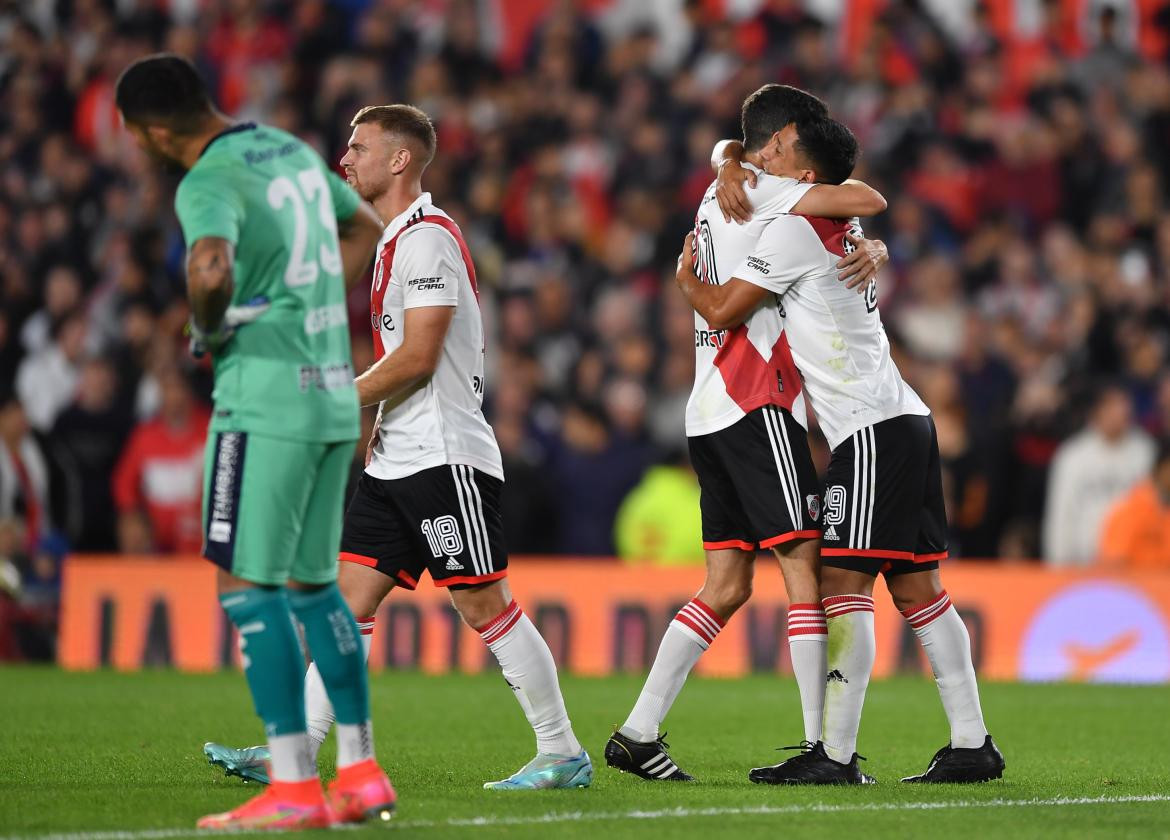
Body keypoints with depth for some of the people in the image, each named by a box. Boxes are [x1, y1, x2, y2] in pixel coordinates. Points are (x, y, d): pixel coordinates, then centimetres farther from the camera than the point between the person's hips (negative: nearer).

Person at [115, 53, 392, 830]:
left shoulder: (210, 183, -14)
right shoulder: (291, 150, 14)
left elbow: (212, 270, -35)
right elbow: (366, 229, 29)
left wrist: (207, 331, -14)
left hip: (265, 396, -9)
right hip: (334, 393, 9)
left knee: (250, 588, -5)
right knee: (313, 584, 16)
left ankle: (294, 788, -8)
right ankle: (362, 774, 18)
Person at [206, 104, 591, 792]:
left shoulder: (427, 238, -13)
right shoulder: (398, 239, 19)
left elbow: (419, 355, -19)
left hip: (443, 457, -10)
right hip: (398, 461, 10)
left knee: (486, 605, -5)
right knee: (350, 596, 3)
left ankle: (563, 754, 3)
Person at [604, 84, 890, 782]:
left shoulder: (721, 194, 22)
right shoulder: (759, 192, -8)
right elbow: (868, 202, -16)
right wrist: (841, 190, 7)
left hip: (712, 411, 10)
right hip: (756, 405, -10)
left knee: (728, 585, 9)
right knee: (805, 562, -9)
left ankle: (639, 732, 6)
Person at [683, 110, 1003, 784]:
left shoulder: (795, 229, -10)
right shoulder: (844, 225, 18)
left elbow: (724, 309, -8)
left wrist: (686, 277, 11)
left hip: (871, 427, -10)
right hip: (906, 421, 10)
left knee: (843, 583, -12)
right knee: (916, 585, 9)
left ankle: (836, 754, -16)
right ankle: (972, 745, 8)